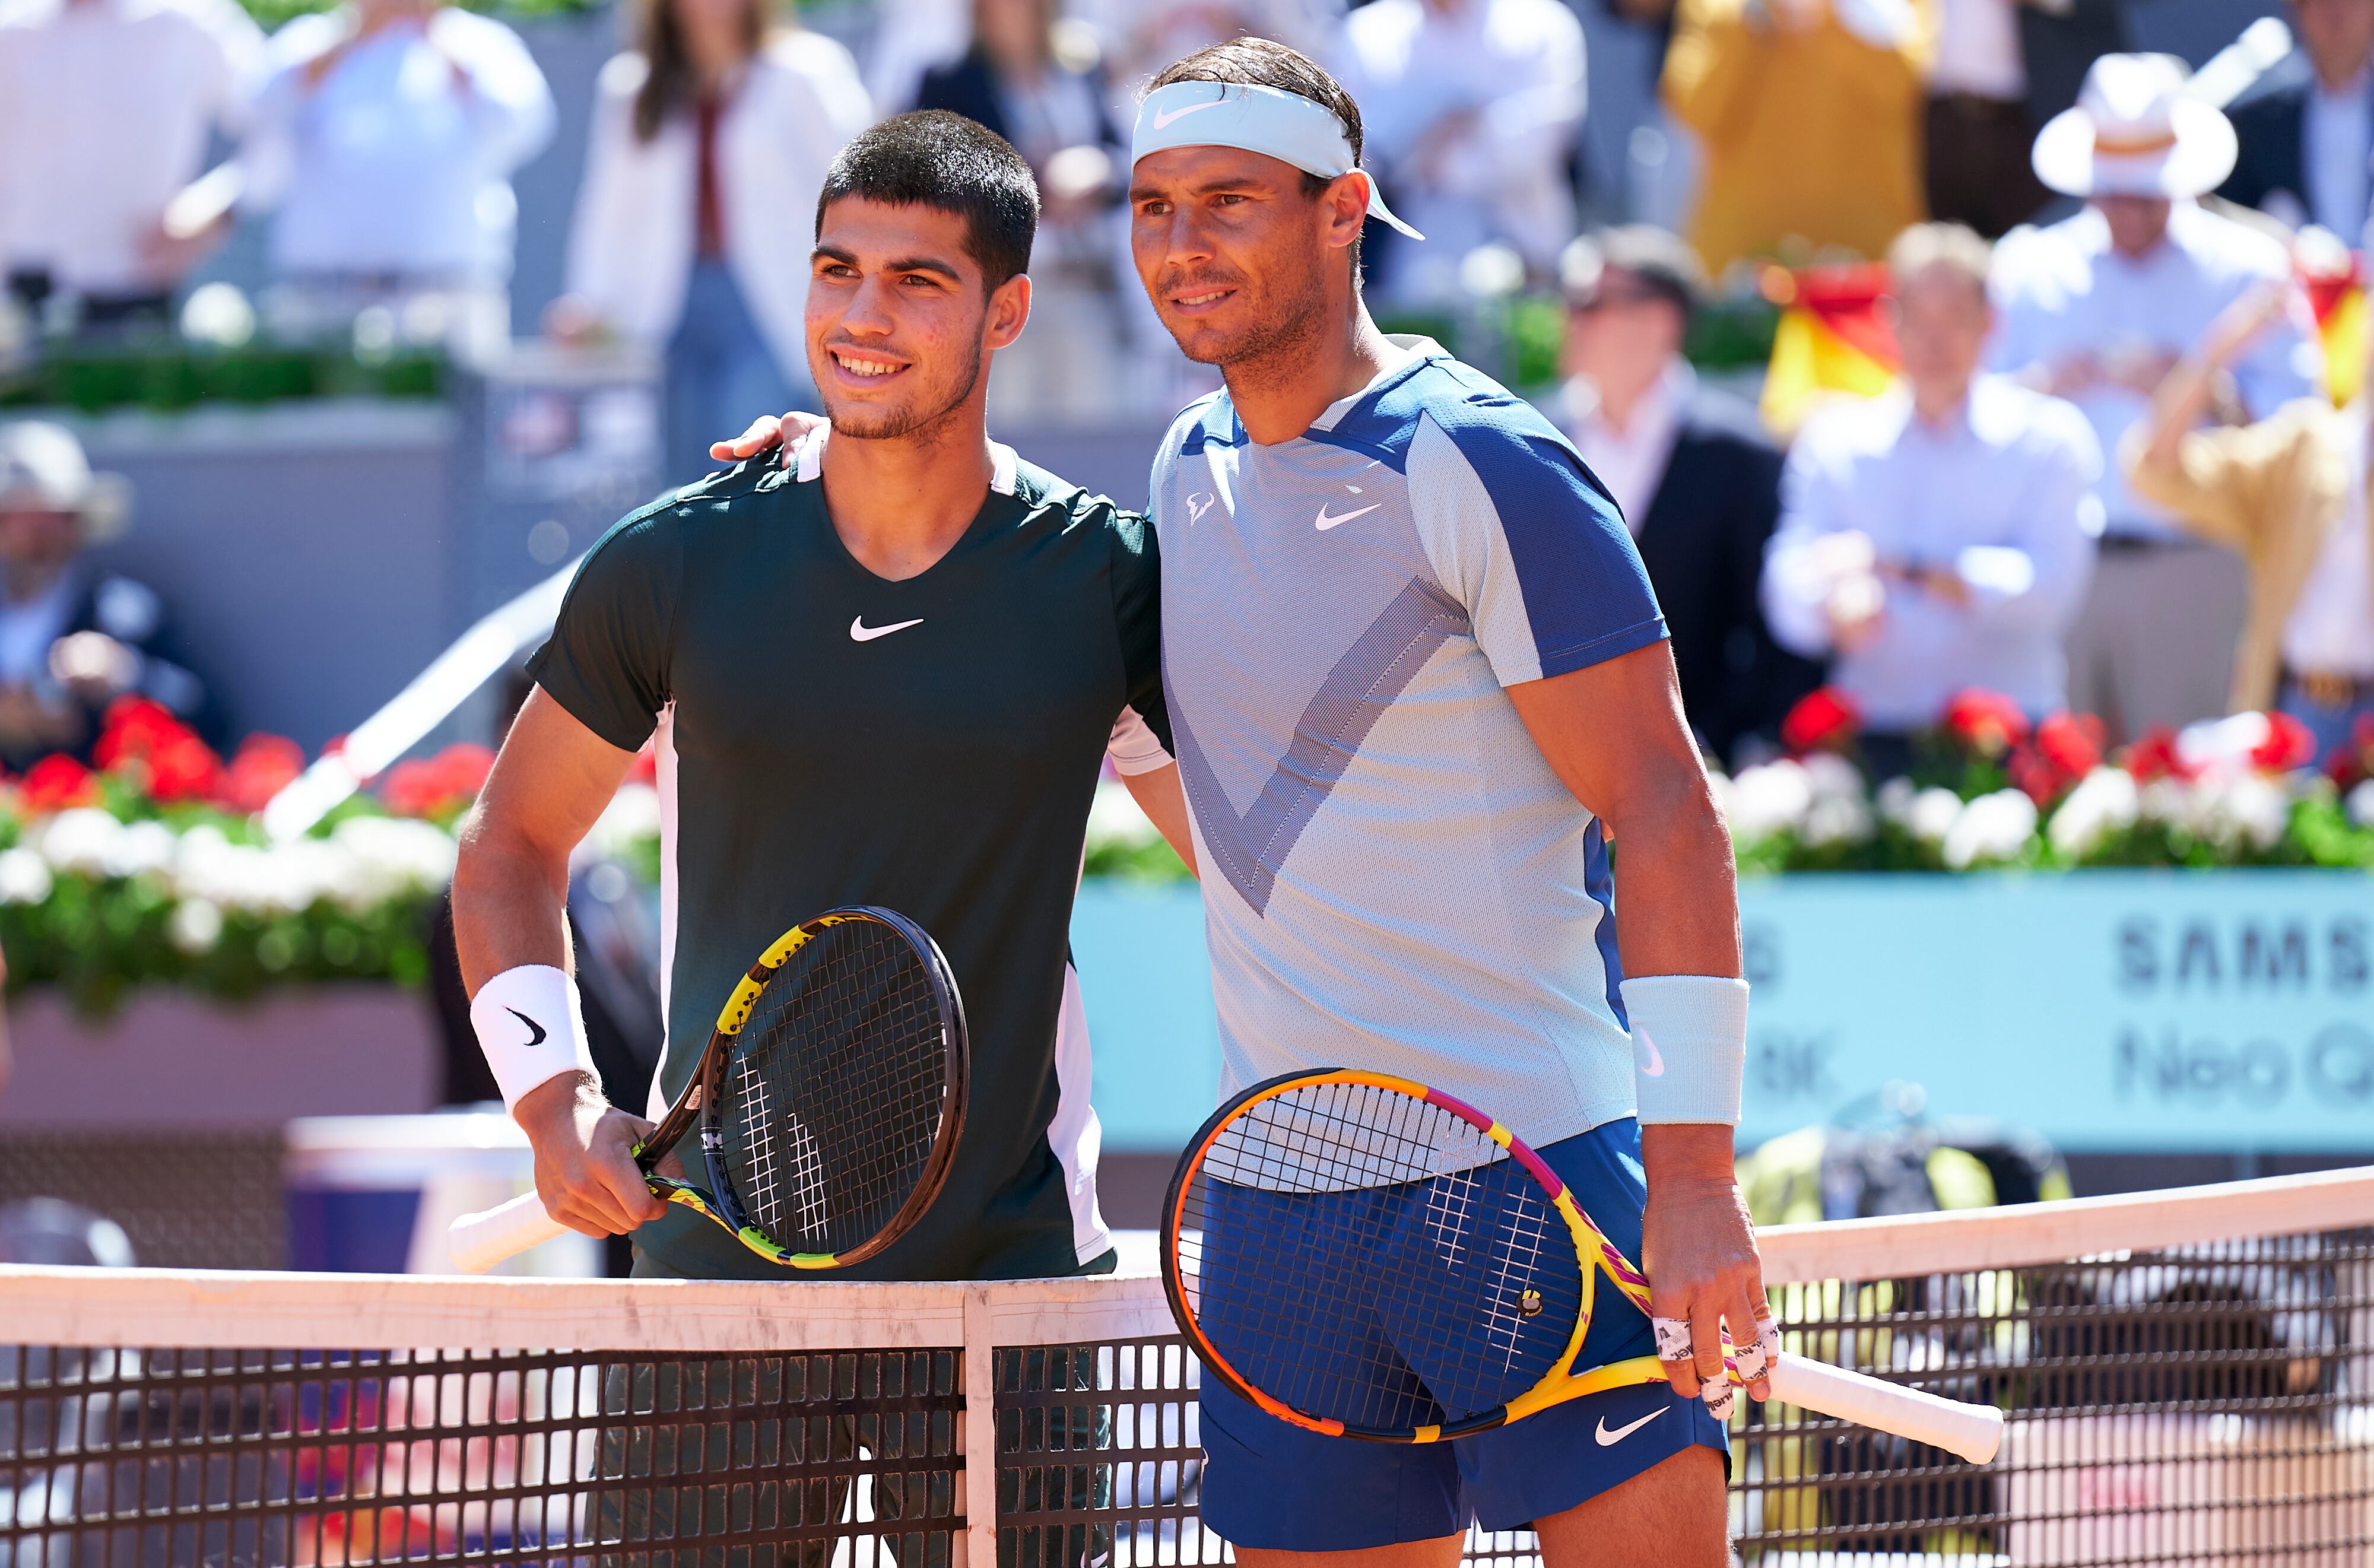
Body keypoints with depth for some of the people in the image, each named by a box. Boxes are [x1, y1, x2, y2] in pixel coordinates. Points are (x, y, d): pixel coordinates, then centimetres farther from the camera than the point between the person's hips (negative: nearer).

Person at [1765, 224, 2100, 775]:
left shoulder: (2048, 436, 8)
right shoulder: (1833, 440, 15)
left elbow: (2048, 587, -6)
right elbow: (1789, 603, 5)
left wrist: (1898, 569, -15)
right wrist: (1837, 610, -19)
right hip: (1872, 739, 2)